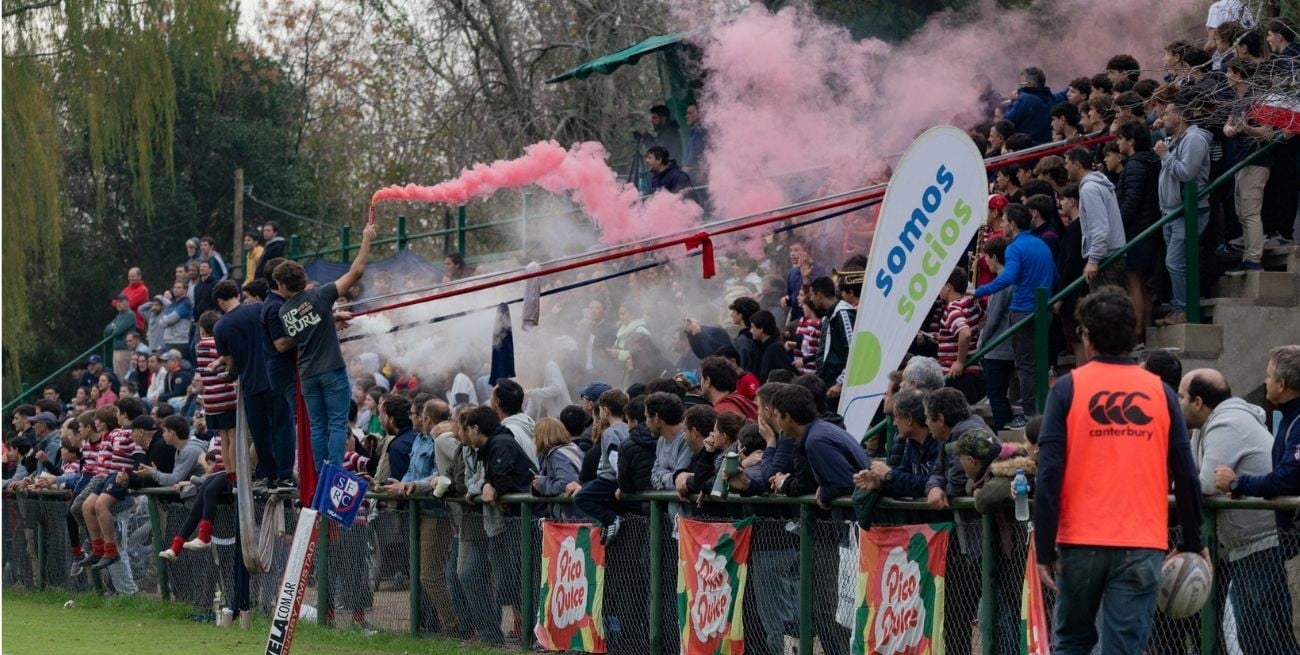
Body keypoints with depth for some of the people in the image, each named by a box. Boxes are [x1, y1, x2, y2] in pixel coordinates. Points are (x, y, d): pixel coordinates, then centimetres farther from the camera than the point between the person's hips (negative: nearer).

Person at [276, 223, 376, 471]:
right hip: (332, 371, -4)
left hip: (308, 375, 4)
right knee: (337, 424, -3)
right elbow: (356, 272, -12)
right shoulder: (320, 296, -8)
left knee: (317, 428, 8)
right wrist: (367, 240, -3)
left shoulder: (284, 313, 6)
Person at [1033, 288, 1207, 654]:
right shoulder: (1160, 393, 5)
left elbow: (1049, 475, -6)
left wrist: (1045, 548, -4)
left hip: (1081, 541, 0)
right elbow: (1185, 476, 5)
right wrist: (1193, 543, 16)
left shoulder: (1068, 389, -1)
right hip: (1143, 544, 0)